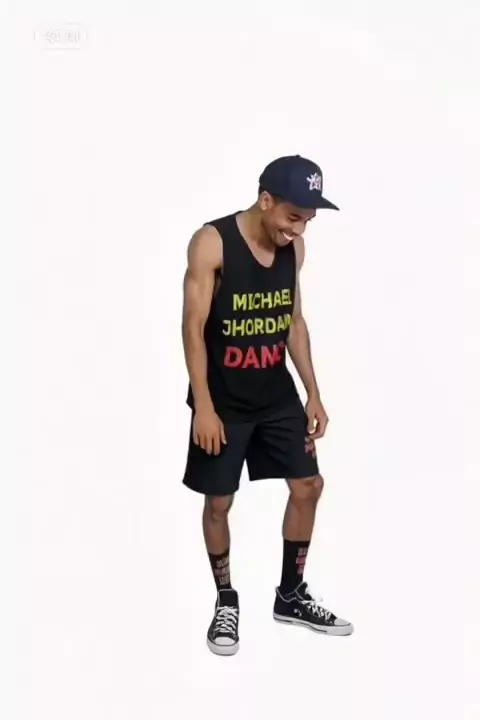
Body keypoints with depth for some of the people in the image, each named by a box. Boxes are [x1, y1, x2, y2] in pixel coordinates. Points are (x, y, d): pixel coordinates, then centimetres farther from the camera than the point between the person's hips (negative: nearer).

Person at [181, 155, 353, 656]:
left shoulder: (293, 247, -1)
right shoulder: (211, 243, -19)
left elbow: (294, 321, 9)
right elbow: (194, 328, -17)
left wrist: (313, 393, 7)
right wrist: (204, 406, -19)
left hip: (278, 392, 6)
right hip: (224, 399, -5)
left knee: (308, 485, 8)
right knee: (219, 501, 5)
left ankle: (291, 596, 24)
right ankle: (226, 601, 25)